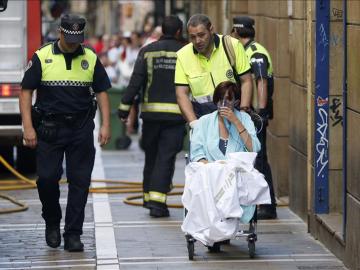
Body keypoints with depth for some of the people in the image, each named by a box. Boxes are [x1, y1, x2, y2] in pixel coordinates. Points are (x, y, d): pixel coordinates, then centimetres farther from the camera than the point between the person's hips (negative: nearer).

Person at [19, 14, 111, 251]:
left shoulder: (91, 59, 6)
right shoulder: (42, 57, -1)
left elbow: (102, 92, 10)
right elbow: (26, 91, -1)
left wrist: (106, 125, 0)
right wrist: (28, 127, -8)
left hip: (82, 129, 2)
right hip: (49, 129, -2)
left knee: (80, 182, -1)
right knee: (47, 178, -5)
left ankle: (73, 234, 5)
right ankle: (52, 223, 20)